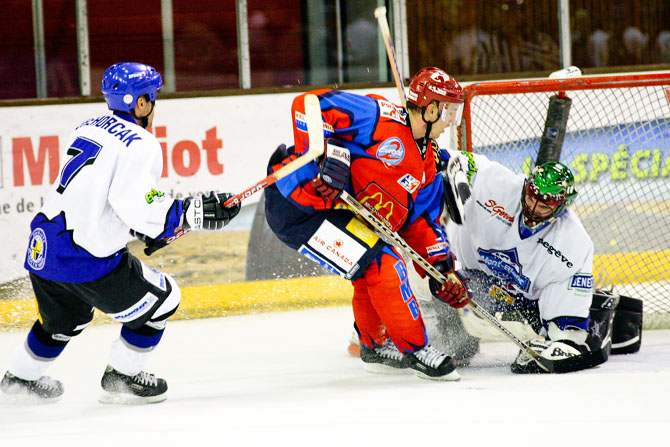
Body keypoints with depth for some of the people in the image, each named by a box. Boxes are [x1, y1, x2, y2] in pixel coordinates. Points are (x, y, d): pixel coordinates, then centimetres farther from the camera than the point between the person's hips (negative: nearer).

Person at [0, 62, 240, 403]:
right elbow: (136, 204, -22)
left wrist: (142, 225, 25)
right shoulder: (140, 144, -11)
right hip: (85, 259, -8)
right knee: (161, 299, 10)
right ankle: (120, 375, 18)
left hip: (41, 247, 8)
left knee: (65, 318, 34)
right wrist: (192, 212, -15)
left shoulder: (87, 129, 15)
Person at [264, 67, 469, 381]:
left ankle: (378, 347, 39)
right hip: (298, 202, -10)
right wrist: (326, 153, -31)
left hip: (340, 212, 10)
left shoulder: (426, 162, 13)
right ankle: (412, 349, -5)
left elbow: (420, 217, 16)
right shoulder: (381, 117, -17)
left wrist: (439, 259, 2)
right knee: (380, 263, -16)